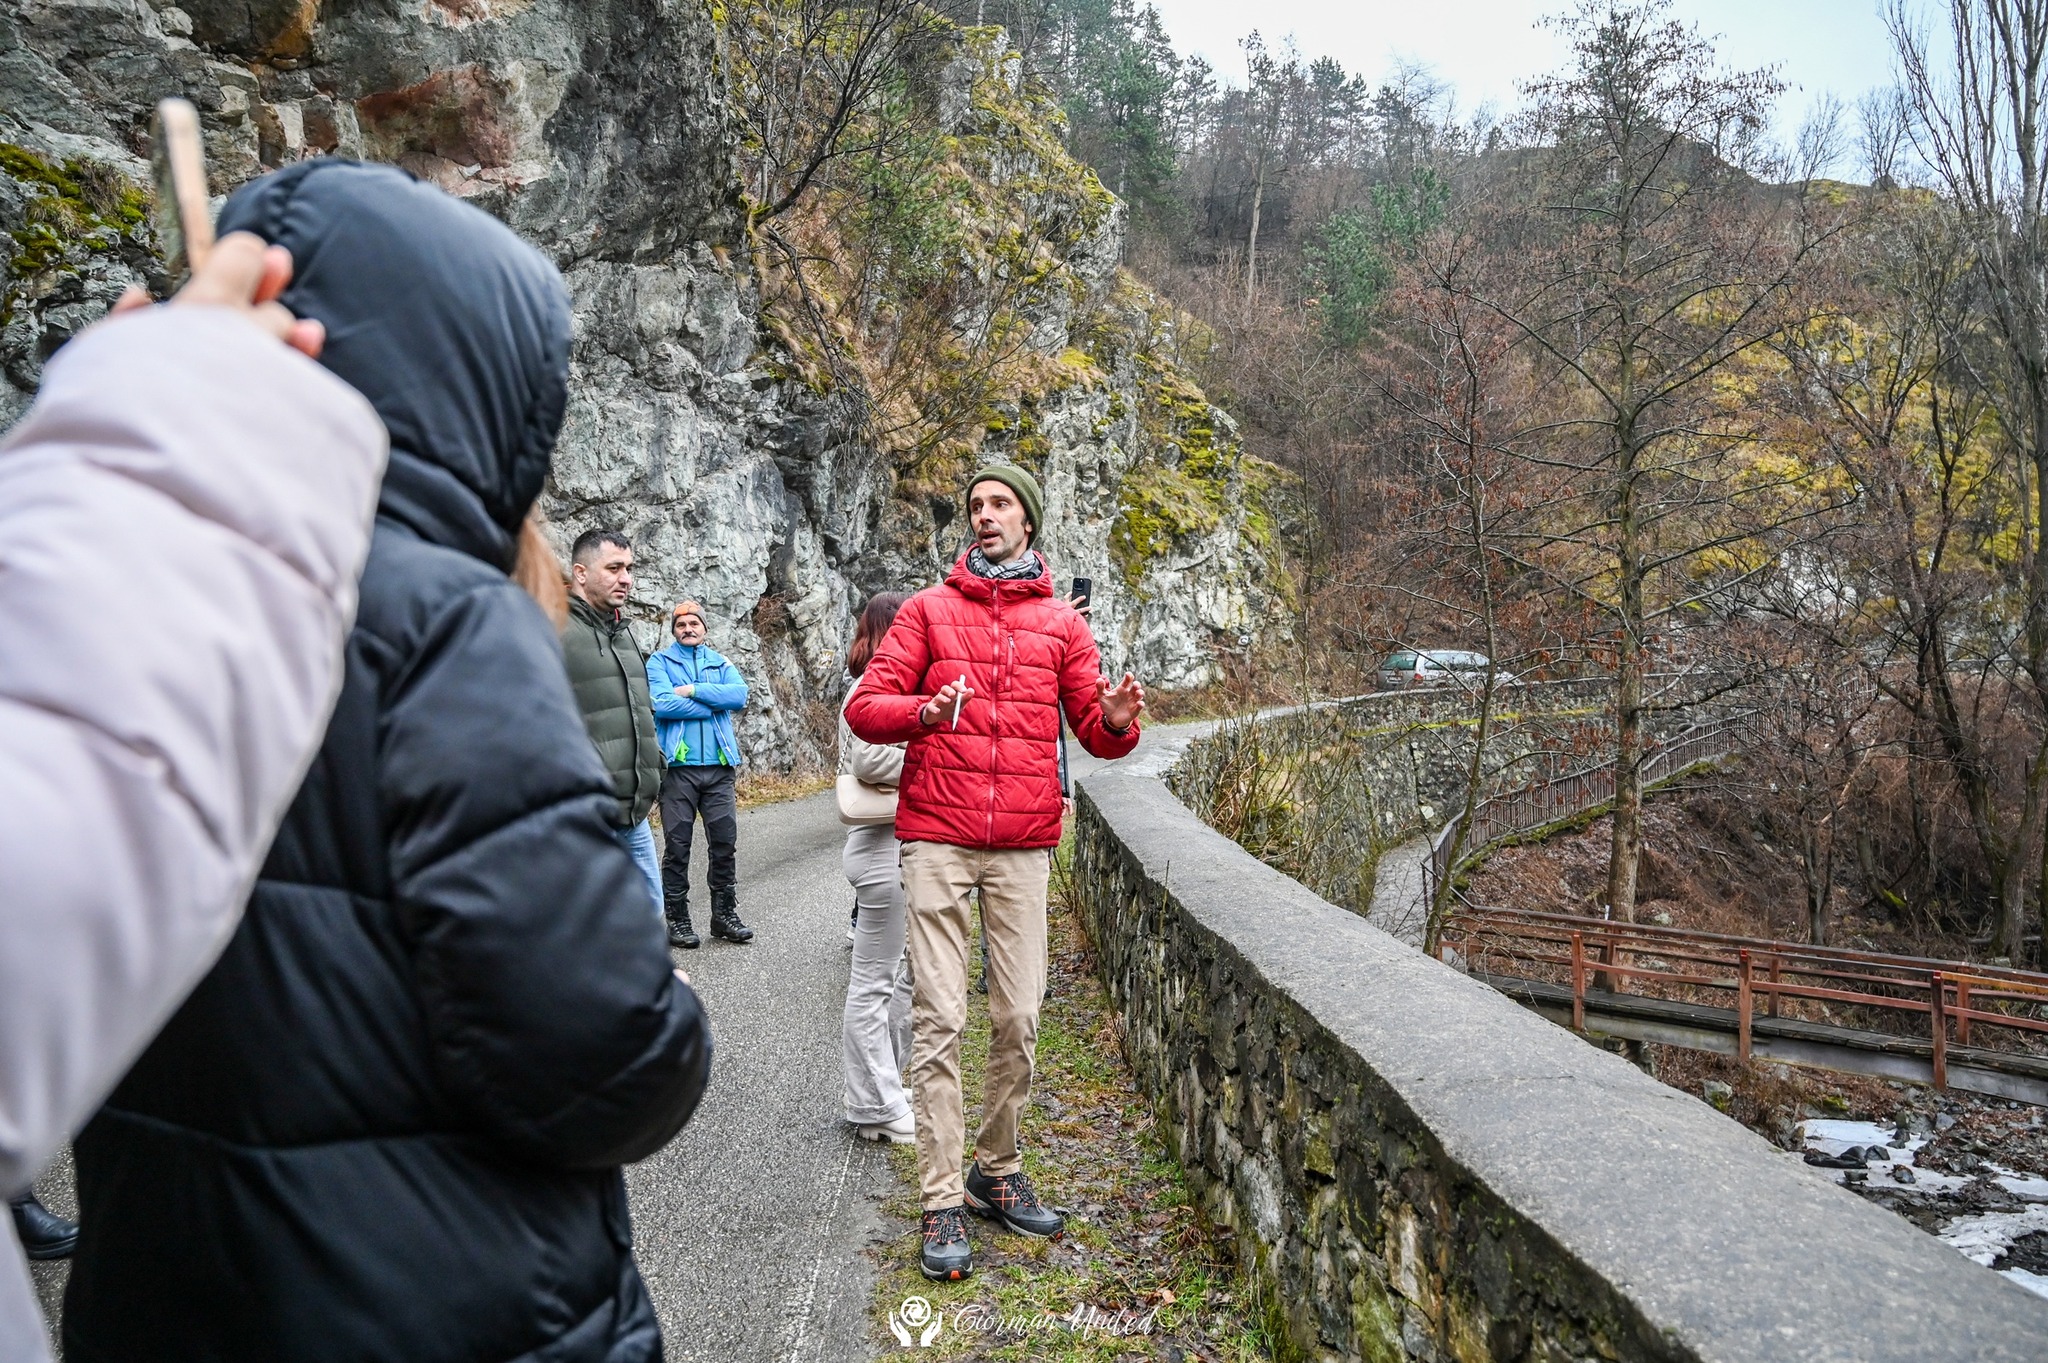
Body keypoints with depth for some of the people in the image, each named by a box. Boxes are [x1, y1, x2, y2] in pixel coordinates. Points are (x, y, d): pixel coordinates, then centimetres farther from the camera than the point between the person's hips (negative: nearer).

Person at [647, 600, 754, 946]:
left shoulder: (721, 663, 14)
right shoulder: (659, 662, 4)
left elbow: (740, 695, -6)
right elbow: (662, 705, -14)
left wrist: (693, 690, -12)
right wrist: (713, 704, -8)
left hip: (719, 766, 3)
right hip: (678, 765, -3)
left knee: (725, 843, 5)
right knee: (677, 846, 2)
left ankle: (725, 914, 18)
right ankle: (677, 920, 13)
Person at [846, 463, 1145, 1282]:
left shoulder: (1061, 623, 12)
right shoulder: (929, 609, 8)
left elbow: (1096, 733, 12)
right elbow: (865, 707, 1)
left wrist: (1117, 721, -12)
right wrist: (923, 711, -20)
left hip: (1023, 845, 2)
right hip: (937, 839, -2)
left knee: (1019, 1018, 5)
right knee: (939, 1020, -2)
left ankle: (998, 1170, 25)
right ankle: (942, 1203, 7)